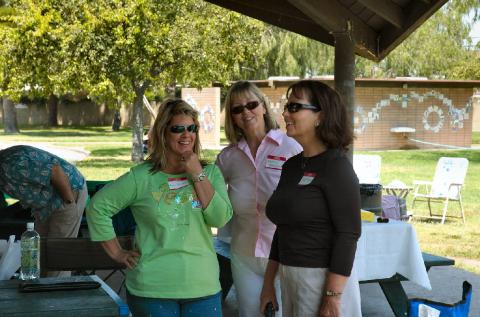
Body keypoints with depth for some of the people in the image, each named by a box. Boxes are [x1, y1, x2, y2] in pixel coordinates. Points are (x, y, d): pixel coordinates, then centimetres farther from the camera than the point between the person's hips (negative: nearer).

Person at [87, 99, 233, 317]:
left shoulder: (210, 173, 6)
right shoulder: (141, 177, -1)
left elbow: (221, 218, -7)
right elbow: (97, 207, 4)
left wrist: (198, 176, -9)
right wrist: (117, 253, 2)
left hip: (202, 288, 2)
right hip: (152, 290, -2)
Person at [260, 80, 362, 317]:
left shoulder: (336, 165, -12)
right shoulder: (291, 165, 9)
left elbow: (348, 234, -18)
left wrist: (333, 298, -22)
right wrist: (268, 283, 15)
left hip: (324, 279, -7)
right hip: (289, 279, 7)